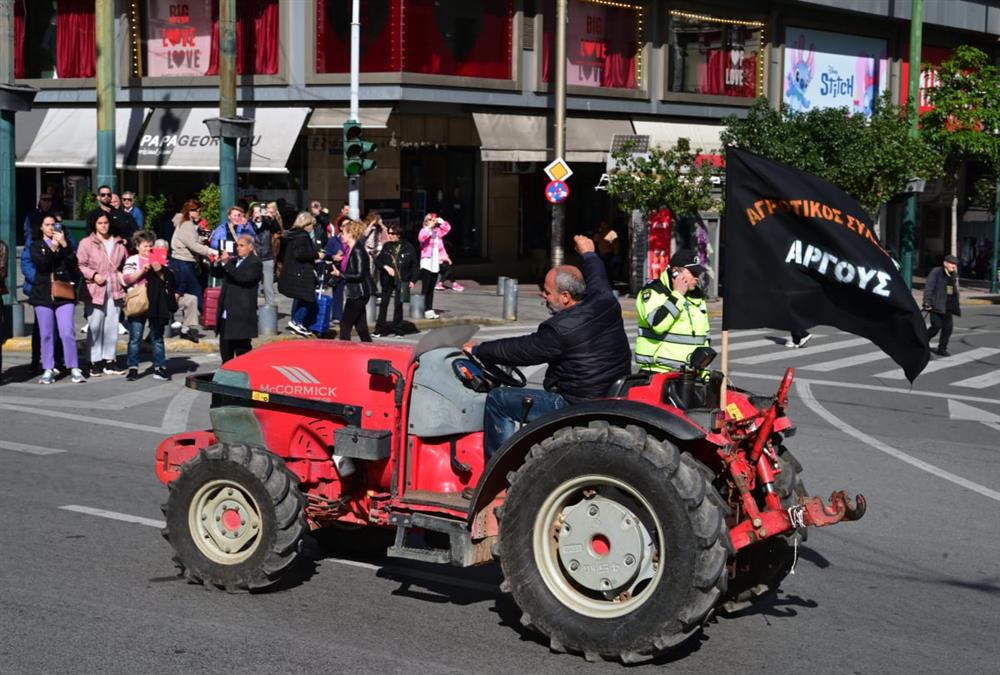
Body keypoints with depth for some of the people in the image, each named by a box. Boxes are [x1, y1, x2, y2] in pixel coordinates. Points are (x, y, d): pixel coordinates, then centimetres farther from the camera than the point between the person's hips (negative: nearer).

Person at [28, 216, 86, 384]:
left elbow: (73, 263, -3)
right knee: (46, 334, 3)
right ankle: (48, 370, 7)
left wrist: (64, 244, -12)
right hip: (43, 294, 1)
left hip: (63, 293, -1)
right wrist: (52, 248, -15)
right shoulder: (36, 245, 11)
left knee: (67, 333, -8)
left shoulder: (65, 243, 12)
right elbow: (40, 264, -6)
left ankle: (74, 369, -4)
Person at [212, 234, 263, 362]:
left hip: (241, 315, -8)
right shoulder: (234, 260, 15)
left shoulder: (255, 263, -7)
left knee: (242, 349, -4)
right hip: (226, 314, 8)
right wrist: (217, 263, -4)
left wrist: (227, 263, -23)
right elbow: (216, 274, 16)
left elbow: (243, 277, -22)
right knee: (225, 350, 14)